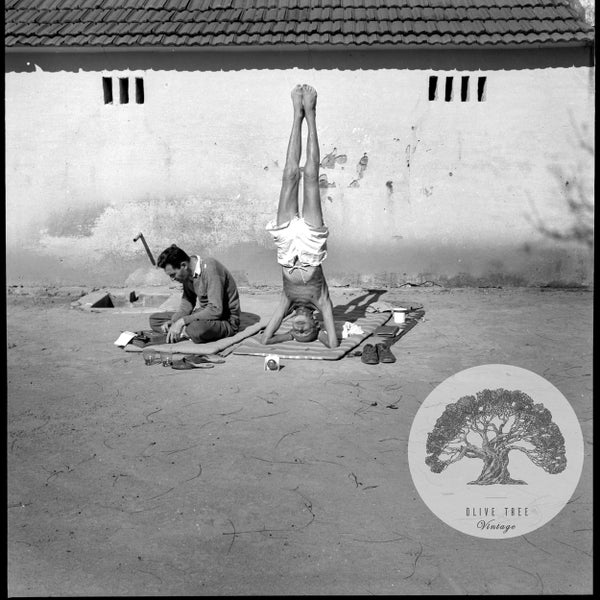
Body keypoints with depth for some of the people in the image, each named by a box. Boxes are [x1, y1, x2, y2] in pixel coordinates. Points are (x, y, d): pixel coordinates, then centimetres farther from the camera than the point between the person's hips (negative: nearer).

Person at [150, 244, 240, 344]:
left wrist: (182, 321, -27)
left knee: (196, 330, -42)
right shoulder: (188, 272, 0)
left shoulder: (210, 269, -25)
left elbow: (216, 310, -30)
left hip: (227, 320, -9)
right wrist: (172, 321, -7)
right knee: (154, 319, 3)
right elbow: (187, 301, 12)